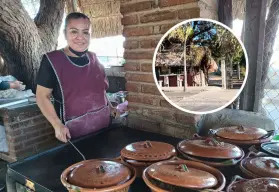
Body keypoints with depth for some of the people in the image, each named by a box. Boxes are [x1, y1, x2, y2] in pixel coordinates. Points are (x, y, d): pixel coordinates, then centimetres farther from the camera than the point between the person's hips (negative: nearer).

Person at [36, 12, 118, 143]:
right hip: (74, 132, -5)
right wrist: (57, 125, -19)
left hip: (103, 124, 5)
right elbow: (42, 95, -10)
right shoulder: (52, 60, -12)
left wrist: (111, 108, 8)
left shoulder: (93, 58, 3)